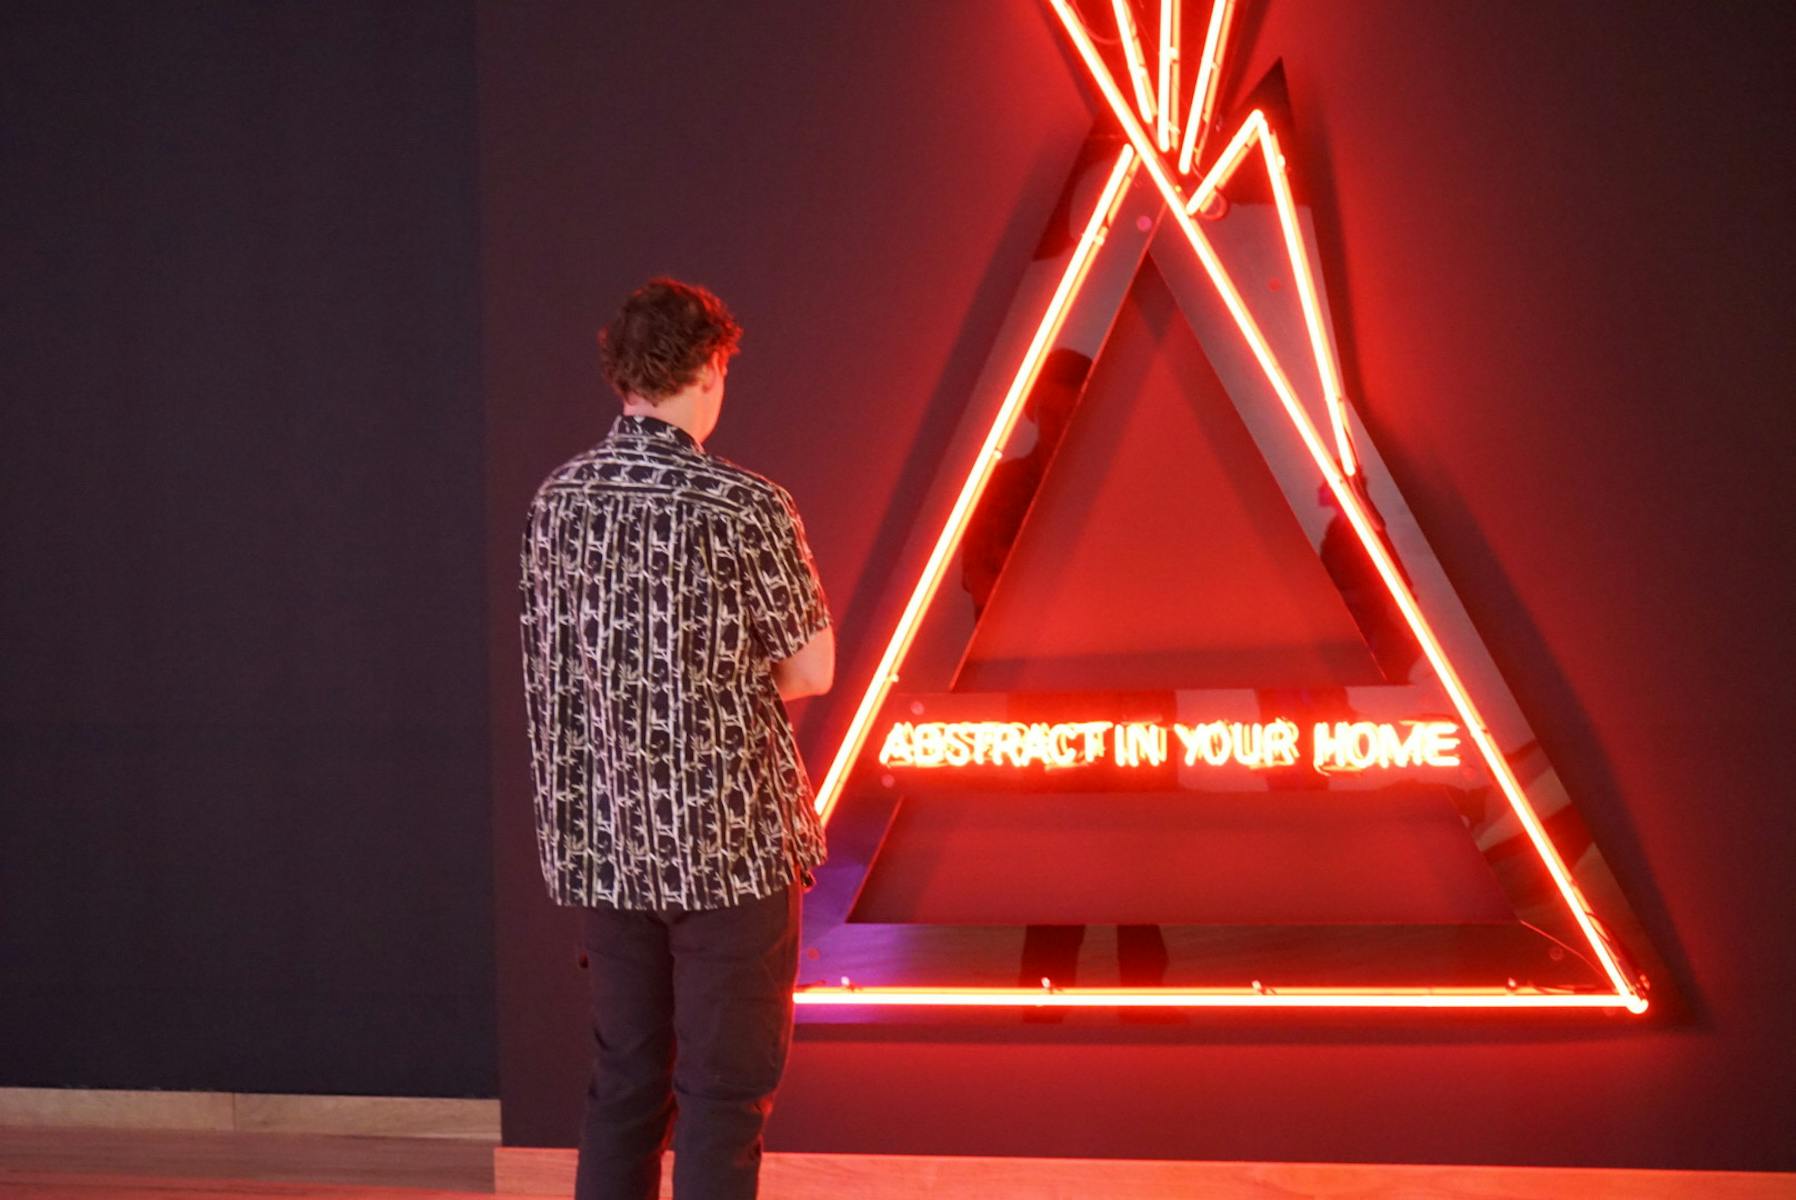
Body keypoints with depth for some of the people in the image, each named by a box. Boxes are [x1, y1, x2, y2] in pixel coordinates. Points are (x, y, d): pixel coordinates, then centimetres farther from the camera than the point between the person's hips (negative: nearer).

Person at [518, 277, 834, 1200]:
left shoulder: (556, 499, 3)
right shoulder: (745, 508, -13)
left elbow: (555, 665, 11)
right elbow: (811, 671, -8)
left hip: (607, 841, 5)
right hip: (729, 840, -5)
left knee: (624, 1081, 13)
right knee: (725, 1092, 2)